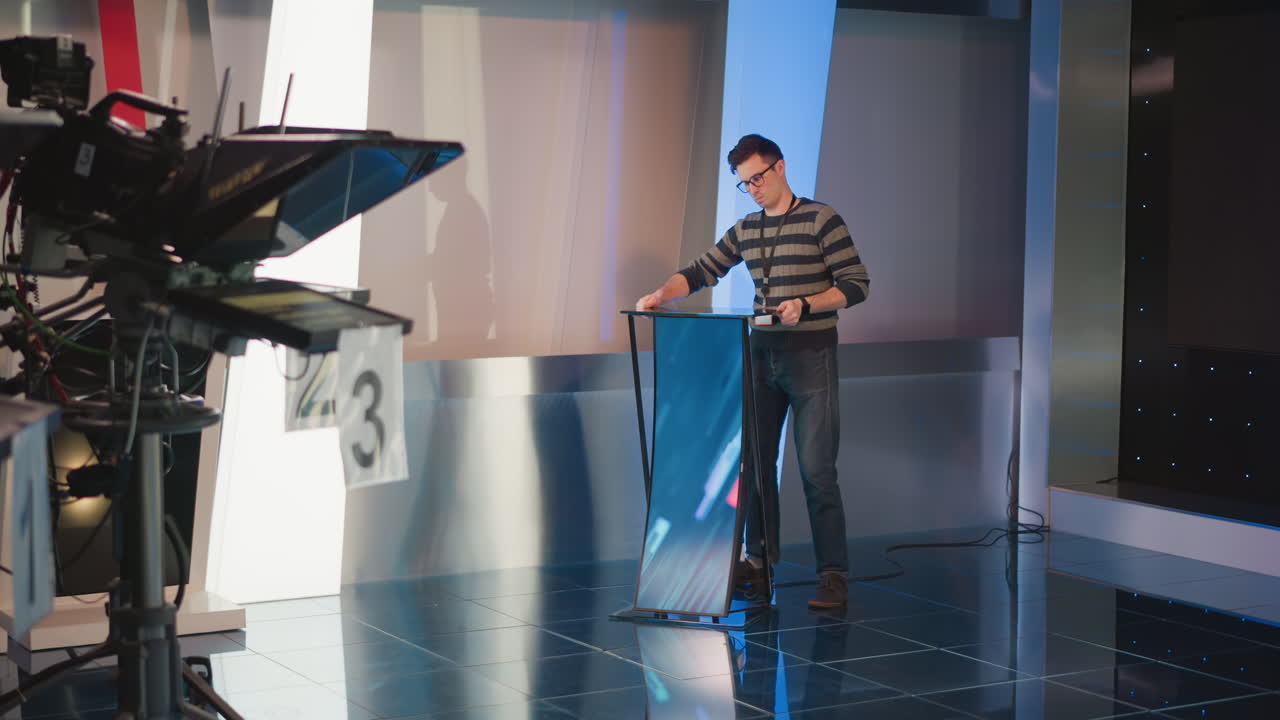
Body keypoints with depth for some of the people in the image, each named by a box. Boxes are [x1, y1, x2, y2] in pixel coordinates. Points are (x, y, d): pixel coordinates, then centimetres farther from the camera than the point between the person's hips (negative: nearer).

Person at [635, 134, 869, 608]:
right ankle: (759, 565, 17)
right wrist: (661, 294, -3)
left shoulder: (820, 220, -5)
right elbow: (701, 271, 15)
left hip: (810, 355, -6)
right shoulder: (745, 230, 12)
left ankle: (833, 577, -5)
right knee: (755, 463, 7)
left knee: (816, 470, -9)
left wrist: (805, 305, -21)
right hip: (761, 354, 6)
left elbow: (857, 283, -8)